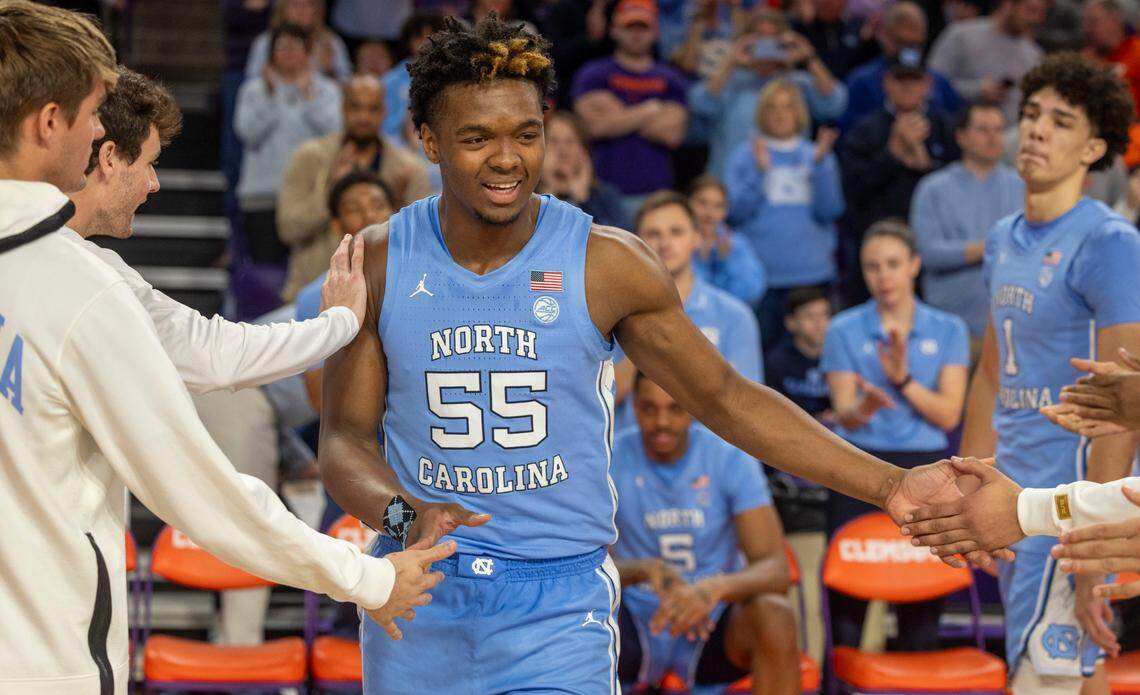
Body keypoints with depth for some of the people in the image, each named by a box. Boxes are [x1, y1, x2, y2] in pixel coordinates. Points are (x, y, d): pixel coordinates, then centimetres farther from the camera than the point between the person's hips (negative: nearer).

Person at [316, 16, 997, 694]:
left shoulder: (605, 263, -5)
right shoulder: (377, 263, -2)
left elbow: (728, 399, 2)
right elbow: (346, 436, -1)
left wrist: (890, 485, -3)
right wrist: (403, 513, -23)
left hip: (557, 611, -2)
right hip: (419, 604, 2)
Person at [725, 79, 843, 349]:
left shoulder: (817, 156, 10)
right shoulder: (743, 155, 6)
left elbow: (830, 210, -2)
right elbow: (736, 211, -4)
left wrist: (820, 164, -12)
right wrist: (759, 172, -15)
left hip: (813, 273, 2)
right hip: (761, 274, -1)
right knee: (764, 345, -4)